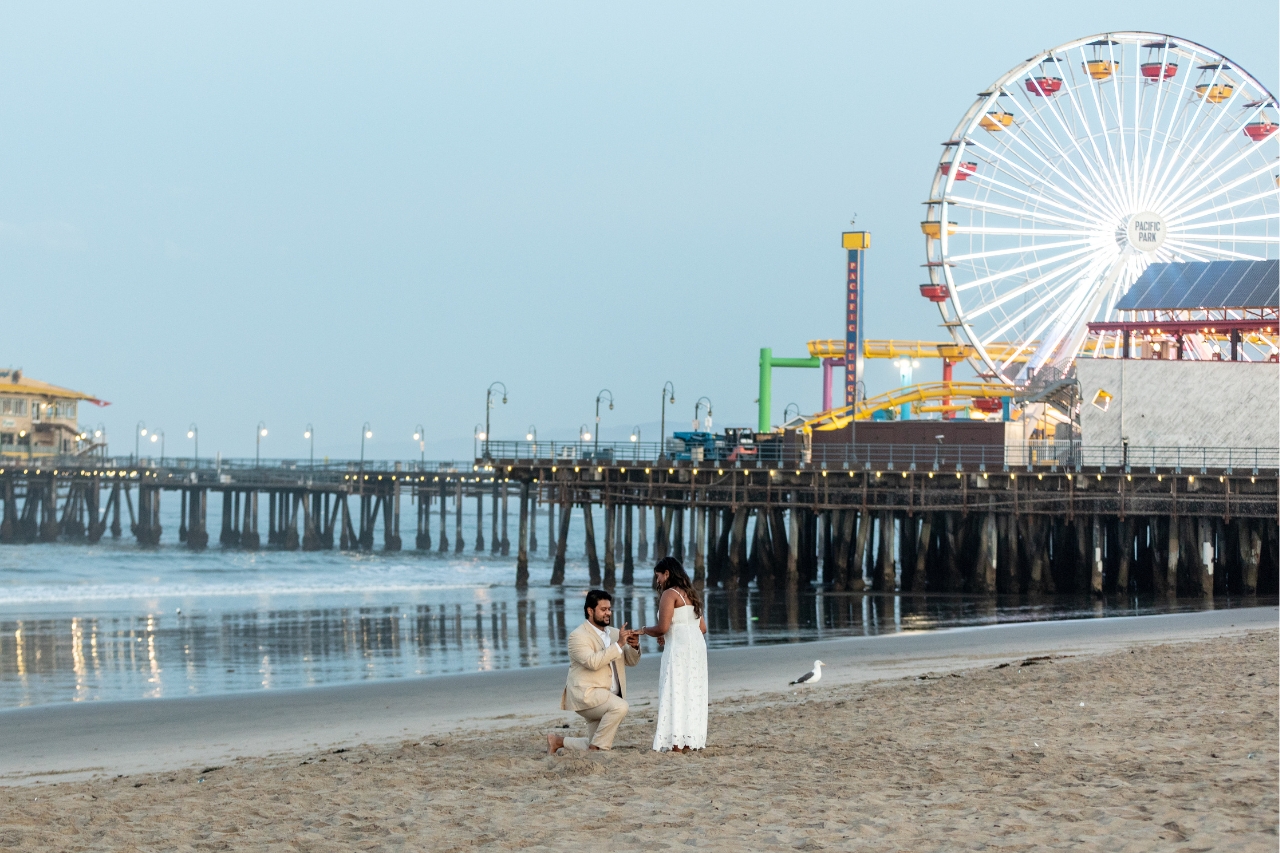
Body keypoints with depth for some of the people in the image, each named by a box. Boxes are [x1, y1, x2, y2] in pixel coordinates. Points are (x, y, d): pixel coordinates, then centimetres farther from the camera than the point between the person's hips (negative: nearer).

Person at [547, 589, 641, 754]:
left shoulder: (614, 633, 13)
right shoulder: (578, 636, -10)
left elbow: (631, 660, 13)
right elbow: (592, 662, -25)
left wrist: (634, 646, -9)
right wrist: (618, 644, -26)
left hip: (607, 698, 8)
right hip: (585, 694, -8)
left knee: (597, 746, 7)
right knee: (620, 706, -33)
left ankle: (558, 741, 23)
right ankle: (596, 746, -21)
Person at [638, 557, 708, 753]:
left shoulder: (670, 594, -8)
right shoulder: (691, 594, 18)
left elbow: (662, 628, -16)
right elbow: (702, 627, 19)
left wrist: (645, 630, 5)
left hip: (679, 648, -8)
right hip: (697, 646, 8)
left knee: (675, 693, -6)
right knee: (692, 693, 9)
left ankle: (677, 743, -9)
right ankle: (690, 740, 10)